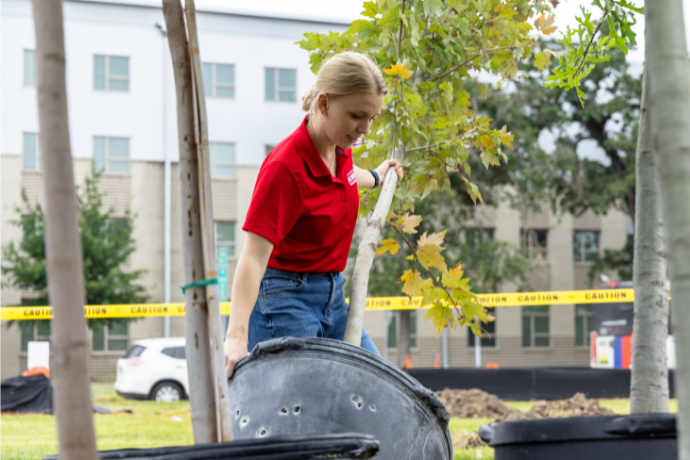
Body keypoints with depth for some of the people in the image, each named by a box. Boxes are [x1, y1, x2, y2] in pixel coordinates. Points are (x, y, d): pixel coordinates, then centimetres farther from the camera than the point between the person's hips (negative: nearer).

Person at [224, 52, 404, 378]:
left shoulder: (339, 149, 1)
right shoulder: (285, 166, -23)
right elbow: (254, 255, -29)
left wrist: (375, 177, 49)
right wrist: (237, 336, -39)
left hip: (333, 296, 9)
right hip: (285, 299, -9)